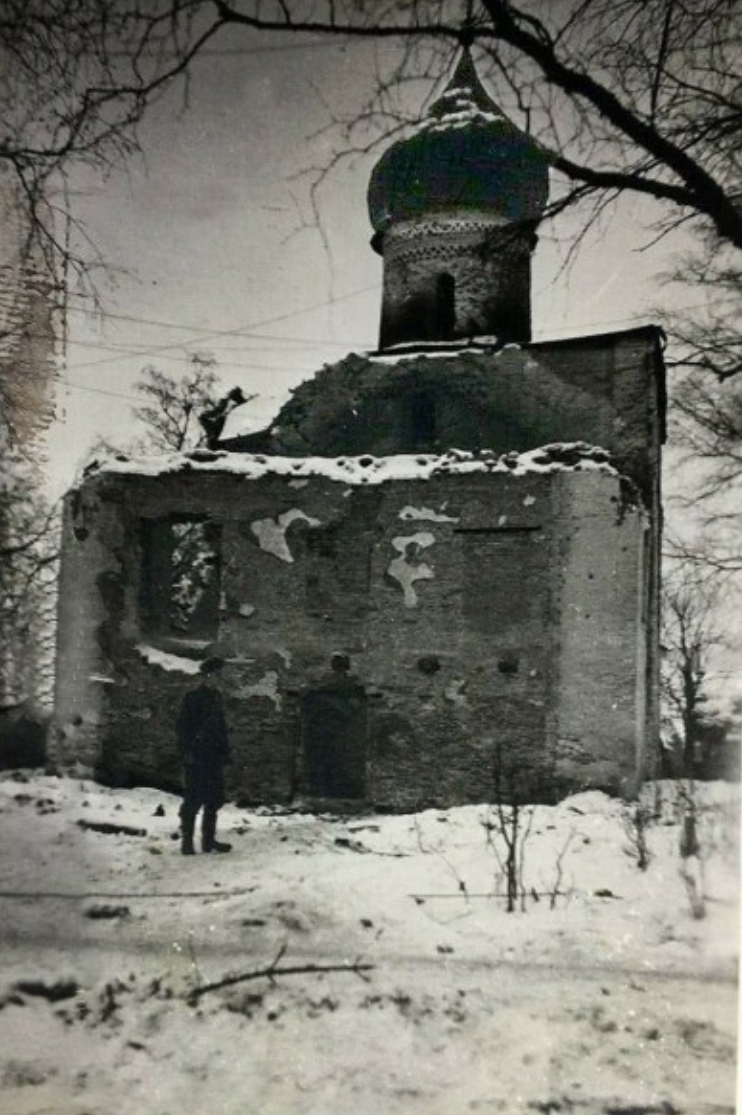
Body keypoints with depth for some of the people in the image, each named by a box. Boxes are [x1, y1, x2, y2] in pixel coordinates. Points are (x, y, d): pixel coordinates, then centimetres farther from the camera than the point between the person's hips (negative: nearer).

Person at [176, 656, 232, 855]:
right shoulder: (192, 697, -6)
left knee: (214, 799, 9)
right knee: (193, 799, -3)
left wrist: (224, 750, 13)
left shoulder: (216, 697, 14)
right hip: (196, 756, -7)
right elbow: (182, 725, -9)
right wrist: (186, 751, -15)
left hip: (214, 757, 7)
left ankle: (209, 840, 17)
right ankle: (187, 841, 5)